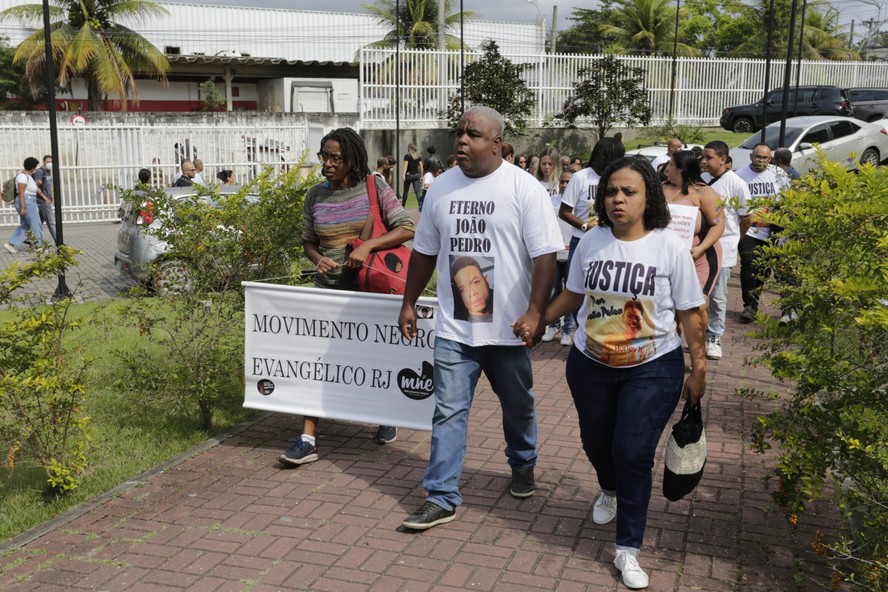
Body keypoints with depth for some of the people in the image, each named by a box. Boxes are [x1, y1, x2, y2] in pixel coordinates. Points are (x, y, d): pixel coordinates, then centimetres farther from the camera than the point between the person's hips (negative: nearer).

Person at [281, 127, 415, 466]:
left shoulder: (374, 188, -7)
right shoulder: (316, 196, 2)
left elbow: (406, 228, -12)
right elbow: (308, 242, 11)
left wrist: (367, 246, -23)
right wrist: (318, 258, -11)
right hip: (328, 289, 2)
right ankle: (307, 439, -2)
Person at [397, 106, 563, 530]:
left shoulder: (524, 188, -10)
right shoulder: (441, 188, 5)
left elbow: (545, 255, -13)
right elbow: (424, 251, 13)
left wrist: (535, 312, -20)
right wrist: (409, 303, 12)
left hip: (507, 325, -2)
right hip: (453, 325, 3)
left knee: (518, 406, 17)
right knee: (449, 411, 1)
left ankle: (523, 465, 43)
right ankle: (442, 498, 9)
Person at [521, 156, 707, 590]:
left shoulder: (670, 247, -12)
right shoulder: (591, 242, -4)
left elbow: (690, 314, -6)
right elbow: (574, 294, 10)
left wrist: (698, 369, -5)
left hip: (653, 368, -3)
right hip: (590, 363, 4)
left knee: (633, 452, -7)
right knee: (595, 441, 19)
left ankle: (628, 549, 10)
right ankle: (609, 491, 54)